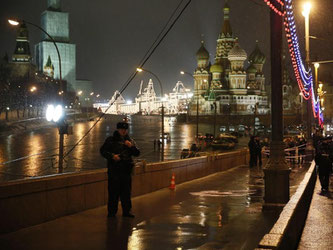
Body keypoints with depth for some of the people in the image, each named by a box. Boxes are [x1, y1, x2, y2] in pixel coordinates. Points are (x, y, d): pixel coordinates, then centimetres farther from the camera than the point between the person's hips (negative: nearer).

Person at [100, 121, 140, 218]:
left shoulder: (130, 140, 15)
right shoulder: (111, 140, 4)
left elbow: (137, 153, 11)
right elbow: (103, 150, 0)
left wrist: (131, 146, -7)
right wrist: (112, 156, -14)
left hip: (126, 170, 4)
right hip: (114, 170, -4)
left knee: (126, 192, 8)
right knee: (113, 192, -3)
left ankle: (126, 211, 16)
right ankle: (111, 212, 5)